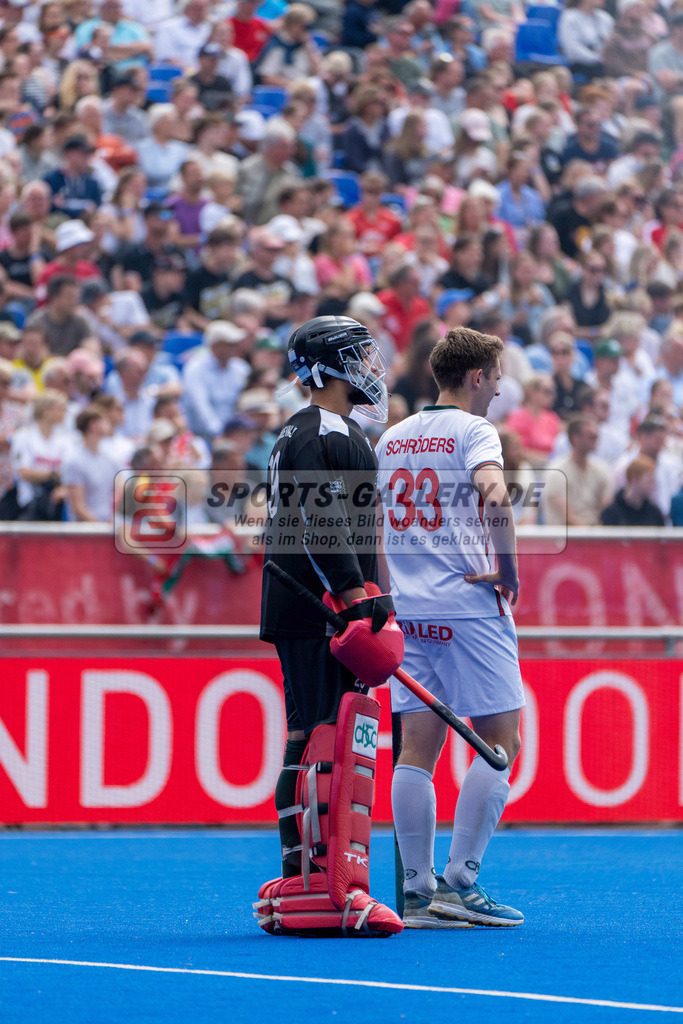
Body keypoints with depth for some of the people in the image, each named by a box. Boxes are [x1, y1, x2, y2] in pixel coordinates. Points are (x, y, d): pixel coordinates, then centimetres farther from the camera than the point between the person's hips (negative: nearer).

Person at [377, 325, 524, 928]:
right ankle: (459, 883, -8)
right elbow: (494, 495, -24)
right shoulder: (472, 429, -6)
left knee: (417, 748, 5)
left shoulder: (392, 438, 15)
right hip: (469, 607, -7)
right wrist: (508, 572, -13)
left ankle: (418, 891, 3)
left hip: (408, 609, 7)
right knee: (500, 743, -1)